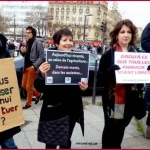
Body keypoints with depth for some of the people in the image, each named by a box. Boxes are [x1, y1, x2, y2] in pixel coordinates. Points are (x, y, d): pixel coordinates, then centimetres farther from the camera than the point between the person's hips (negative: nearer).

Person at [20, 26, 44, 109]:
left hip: (33, 67, -8)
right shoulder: (27, 43, 15)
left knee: (29, 86, -1)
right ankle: (38, 95, 30)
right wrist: (22, 51, -1)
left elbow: (42, 56, -14)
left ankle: (28, 103, 17)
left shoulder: (38, 43, -8)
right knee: (24, 85, 11)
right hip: (26, 67, 8)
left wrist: (34, 66, -22)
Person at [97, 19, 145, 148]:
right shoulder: (108, 54, -7)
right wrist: (110, 71, -28)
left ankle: (116, 146, 44)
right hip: (112, 99, -3)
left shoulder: (137, 54, 3)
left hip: (130, 100, 4)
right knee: (110, 130, 9)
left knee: (120, 129, 21)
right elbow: (99, 77, -8)